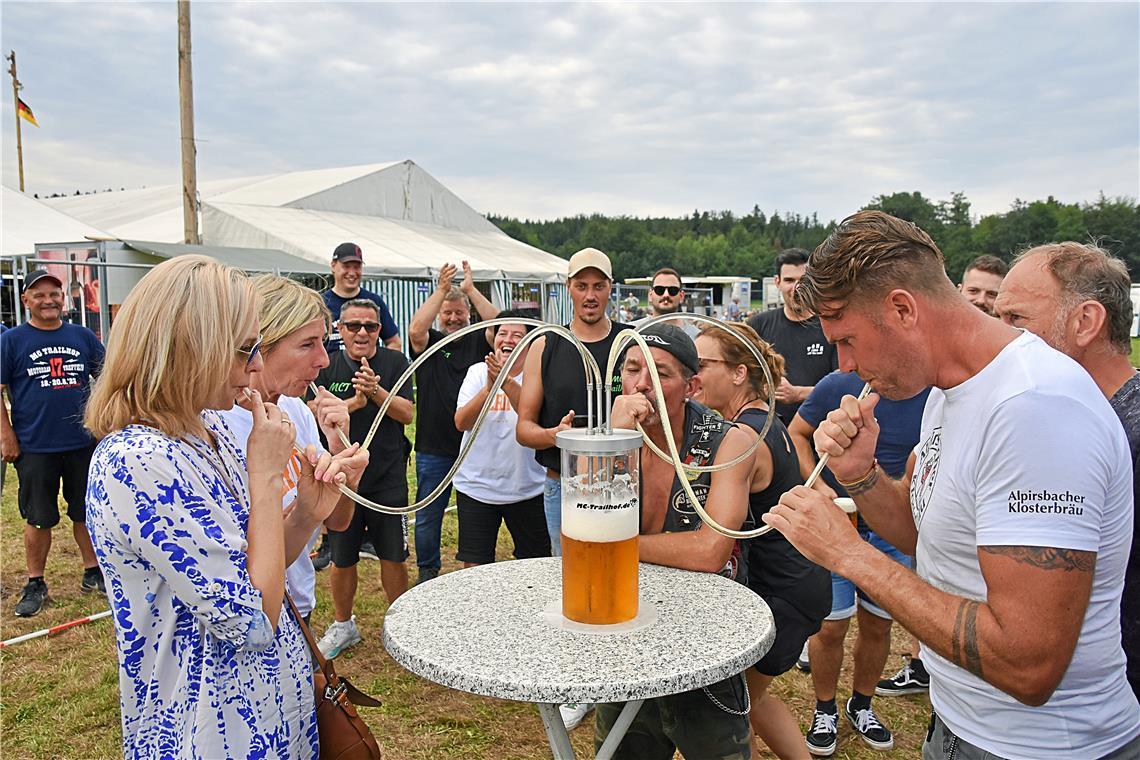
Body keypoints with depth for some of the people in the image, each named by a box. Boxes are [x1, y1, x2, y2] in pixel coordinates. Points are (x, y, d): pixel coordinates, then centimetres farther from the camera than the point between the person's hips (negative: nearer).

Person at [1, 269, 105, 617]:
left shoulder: (82, 336, 6)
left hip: (84, 443, 2)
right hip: (35, 447, -2)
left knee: (87, 511, 11)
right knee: (38, 519, 7)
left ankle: (93, 572, 26)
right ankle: (35, 585, 22)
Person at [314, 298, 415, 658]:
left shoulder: (395, 362, 0)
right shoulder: (326, 366, 2)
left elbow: (406, 413, -7)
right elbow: (316, 415, -9)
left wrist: (375, 390, -21)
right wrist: (356, 401, -22)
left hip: (388, 477, -1)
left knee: (393, 556, 7)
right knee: (342, 558, 12)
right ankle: (343, 625, 33)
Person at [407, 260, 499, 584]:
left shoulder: (478, 341, 4)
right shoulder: (429, 342, 2)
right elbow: (415, 329, -20)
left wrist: (471, 289, -18)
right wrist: (441, 289, -22)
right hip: (433, 448, 0)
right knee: (428, 516, 10)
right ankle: (428, 572, 27)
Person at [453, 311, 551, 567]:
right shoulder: (478, 372, -1)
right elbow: (462, 422, -12)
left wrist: (507, 383, -37)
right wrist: (489, 387, -27)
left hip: (527, 488, -1)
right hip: (476, 486, 1)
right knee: (474, 567, 9)